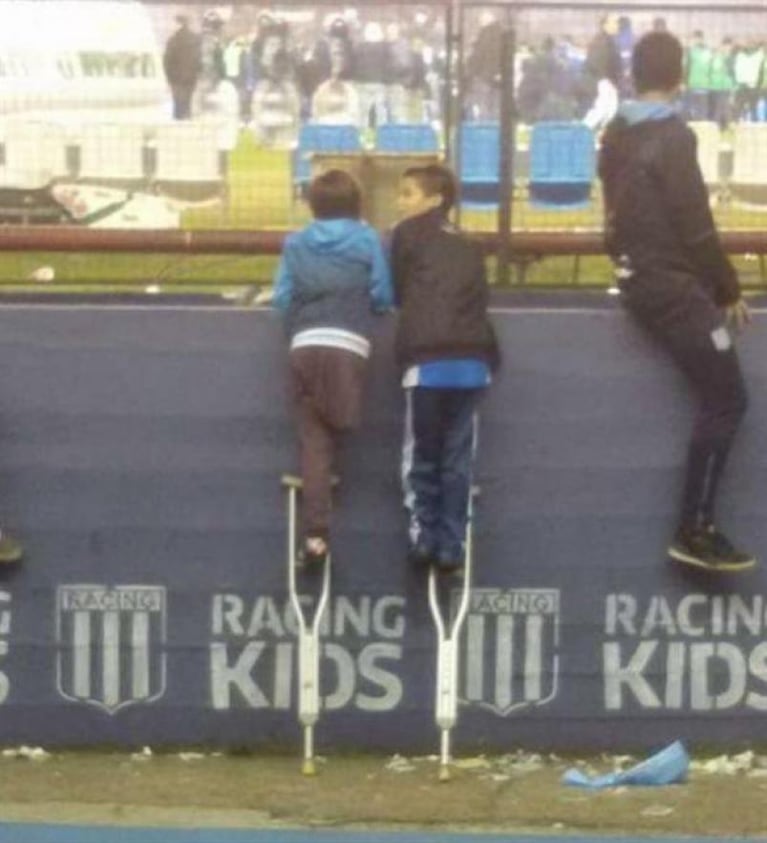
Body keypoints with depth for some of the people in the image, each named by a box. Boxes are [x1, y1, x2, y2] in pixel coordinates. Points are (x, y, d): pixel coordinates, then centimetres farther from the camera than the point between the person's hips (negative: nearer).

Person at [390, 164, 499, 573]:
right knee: (457, 459, 7)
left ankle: (423, 535, 7)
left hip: (428, 362, -3)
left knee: (421, 456, 9)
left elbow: (397, 291, 16)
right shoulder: (470, 248, 22)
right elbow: (480, 298, 20)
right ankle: (451, 544, 5)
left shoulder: (408, 233, 11)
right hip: (472, 361, 3)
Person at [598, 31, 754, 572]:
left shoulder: (617, 136, 10)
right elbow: (695, 224, -16)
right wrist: (729, 289, -8)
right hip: (673, 285, -9)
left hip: (639, 278, 9)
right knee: (726, 399, -8)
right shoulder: (673, 138, -15)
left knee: (717, 397, 15)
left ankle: (695, 526, 12)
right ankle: (695, 532, -13)